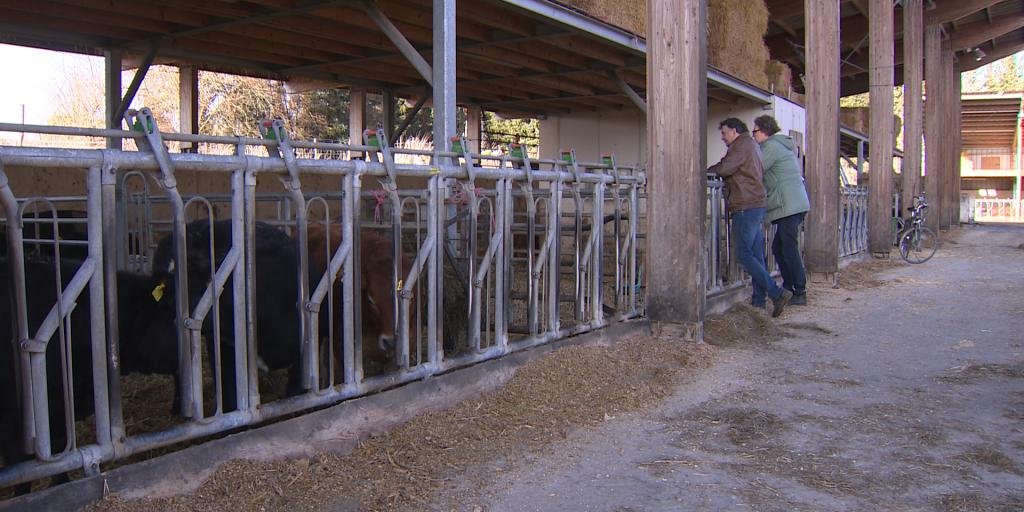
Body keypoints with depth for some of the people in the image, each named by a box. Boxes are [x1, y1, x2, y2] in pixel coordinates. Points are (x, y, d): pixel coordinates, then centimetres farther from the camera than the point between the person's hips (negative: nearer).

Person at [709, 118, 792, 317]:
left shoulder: (742, 145, -6)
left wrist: (707, 170, 0)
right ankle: (759, 300, 8)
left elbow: (725, 168, -17)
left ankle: (777, 293, -15)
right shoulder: (753, 145, 25)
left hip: (746, 207, -10)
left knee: (743, 253, -11)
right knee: (756, 254, 8)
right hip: (758, 204, 10)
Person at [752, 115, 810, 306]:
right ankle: (789, 287, 17)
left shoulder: (771, 147, -8)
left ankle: (800, 293, -5)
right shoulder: (782, 145, 23)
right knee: (779, 247, 14)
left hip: (788, 205, -10)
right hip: (796, 204, 10)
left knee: (789, 249, -7)